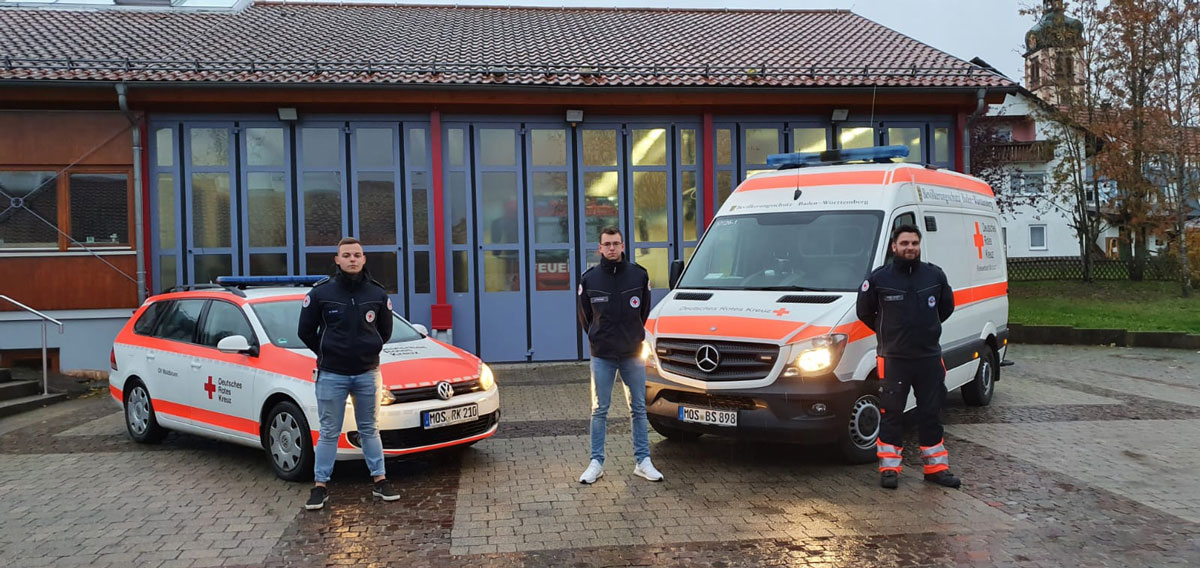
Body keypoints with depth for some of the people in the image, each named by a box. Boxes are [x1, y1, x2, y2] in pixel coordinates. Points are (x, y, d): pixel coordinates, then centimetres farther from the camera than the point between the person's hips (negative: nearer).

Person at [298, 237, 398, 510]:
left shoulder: (377, 294, 0)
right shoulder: (320, 293, -6)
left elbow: (385, 331, 14)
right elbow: (305, 331, 3)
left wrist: (368, 353, 11)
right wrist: (327, 354, 8)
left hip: (367, 372, 2)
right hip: (331, 375, -2)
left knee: (369, 429, 12)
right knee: (329, 433, 5)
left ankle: (380, 481, 18)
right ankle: (320, 486, 14)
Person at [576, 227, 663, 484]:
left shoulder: (639, 275, -1)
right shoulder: (589, 279, -2)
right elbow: (585, 316, 10)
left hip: (633, 354, 1)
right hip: (602, 356, -1)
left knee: (639, 409, 7)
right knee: (599, 411, 5)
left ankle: (642, 461, 15)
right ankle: (596, 463, 13)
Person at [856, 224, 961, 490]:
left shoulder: (935, 275, 3)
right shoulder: (878, 279, -6)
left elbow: (947, 306, 19)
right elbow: (864, 312, 6)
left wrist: (927, 328, 15)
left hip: (929, 357, 3)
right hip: (894, 359, -3)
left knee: (932, 414, 10)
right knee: (892, 415, 3)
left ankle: (936, 468, 21)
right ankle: (889, 468, 12)